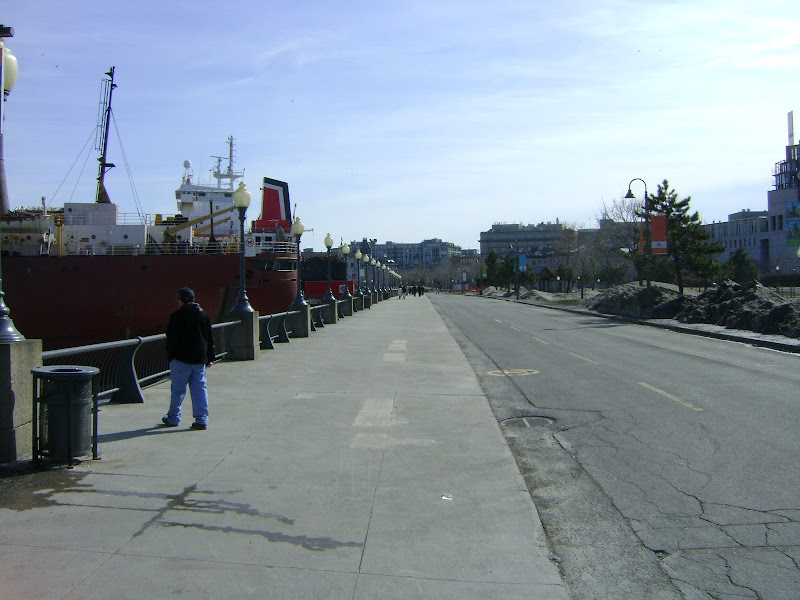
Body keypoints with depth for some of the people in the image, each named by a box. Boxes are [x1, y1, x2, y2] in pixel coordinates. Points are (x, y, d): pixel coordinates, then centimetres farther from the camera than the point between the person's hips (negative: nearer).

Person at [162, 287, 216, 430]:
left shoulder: (176, 316, -6)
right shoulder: (204, 316, 9)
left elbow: (171, 338, -7)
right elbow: (210, 338, 11)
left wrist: (170, 355, 2)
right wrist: (210, 357, 16)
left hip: (181, 359, -4)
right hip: (200, 359, 4)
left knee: (178, 389, 6)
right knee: (200, 388, 5)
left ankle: (173, 418, 18)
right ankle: (201, 419, 0)